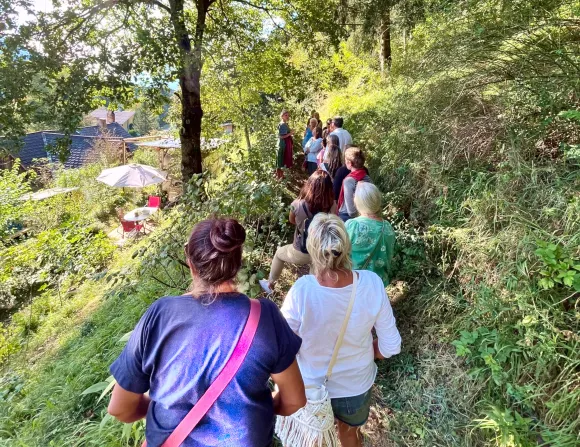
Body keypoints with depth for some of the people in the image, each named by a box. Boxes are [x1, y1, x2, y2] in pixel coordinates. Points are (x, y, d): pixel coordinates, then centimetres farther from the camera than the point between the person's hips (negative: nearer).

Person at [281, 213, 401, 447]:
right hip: (357, 385, 2)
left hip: (312, 388, -1)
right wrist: (360, 352, 3)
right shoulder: (372, 283, -27)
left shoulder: (301, 291, -34)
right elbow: (391, 346, -15)